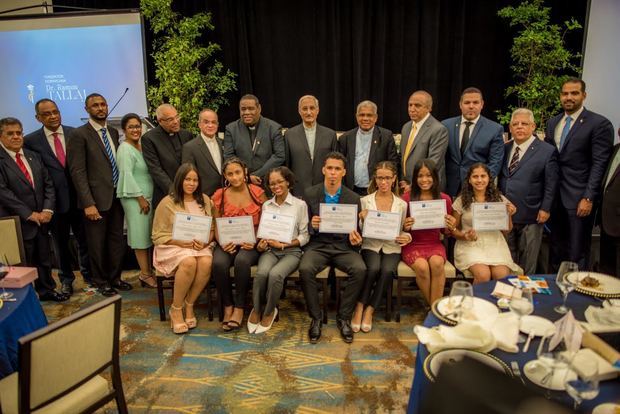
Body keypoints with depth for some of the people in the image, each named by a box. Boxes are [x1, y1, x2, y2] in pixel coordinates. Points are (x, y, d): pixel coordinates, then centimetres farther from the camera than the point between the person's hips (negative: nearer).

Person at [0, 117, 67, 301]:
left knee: (43, 258, 16)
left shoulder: (33, 156, 11)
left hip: (41, 218, 5)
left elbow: (48, 184, 9)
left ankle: (46, 290, 32)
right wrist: (29, 214, -16)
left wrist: (47, 210, -5)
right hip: (17, 222, -5)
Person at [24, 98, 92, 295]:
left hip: (79, 197, 0)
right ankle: (66, 279, 31)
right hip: (55, 200, 0)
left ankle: (89, 275, 30)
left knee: (85, 240, 12)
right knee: (61, 243, 14)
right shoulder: (31, 140, -1)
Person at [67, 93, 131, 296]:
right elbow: (78, 172, -12)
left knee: (117, 240, 14)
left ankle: (115, 277, 30)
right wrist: (88, 203, -18)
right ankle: (101, 282, 25)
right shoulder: (79, 135, -8)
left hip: (117, 195, 5)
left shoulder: (114, 132, 10)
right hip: (97, 198, -5)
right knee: (97, 243, 8)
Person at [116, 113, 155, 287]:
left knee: (147, 234, 11)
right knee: (140, 235, -2)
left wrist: (147, 197, 13)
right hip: (135, 198, -8)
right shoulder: (125, 149, -11)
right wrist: (140, 198, -17)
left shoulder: (141, 146, 13)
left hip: (147, 196, 8)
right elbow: (127, 175, -16)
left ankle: (147, 271, 19)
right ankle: (145, 274, 6)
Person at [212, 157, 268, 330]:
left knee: (242, 261, -34)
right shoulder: (219, 195, 7)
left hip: (250, 243, -2)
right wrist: (222, 243, -13)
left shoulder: (257, 192, 2)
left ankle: (239, 308, -15)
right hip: (227, 243, 2)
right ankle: (227, 306, -9)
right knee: (219, 263, -30)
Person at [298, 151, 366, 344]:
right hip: (317, 245, 0)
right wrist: (312, 226, -18)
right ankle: (316, 318, -10)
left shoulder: (353, 198, 4)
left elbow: (356, 229, 9)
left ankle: (344, 317, -6)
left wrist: (356, 240, -14)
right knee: (305, 269, -31)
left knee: (360, 270, -28)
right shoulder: (310, 194, 2)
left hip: (344, 246, 1)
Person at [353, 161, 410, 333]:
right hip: (370, 245, -1)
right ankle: (360, 307, -14)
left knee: (387, 271, -29)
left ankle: (369, 310, -15)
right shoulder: (365, 201, 4)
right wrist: (362, 220, -16)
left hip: (392, 248, 1)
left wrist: (407, 237, -9)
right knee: (373, 268, -32)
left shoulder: (402, 204, 8)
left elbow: (401, 230, 13)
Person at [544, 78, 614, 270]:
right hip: (554, 196, 6)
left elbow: (599, 165, -11)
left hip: (579, 198, -5)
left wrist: (588, 198, -16)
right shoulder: (552, 122, 12)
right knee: (555, 247, 15)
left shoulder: (599, 123, -6)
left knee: (577, 251, 3)